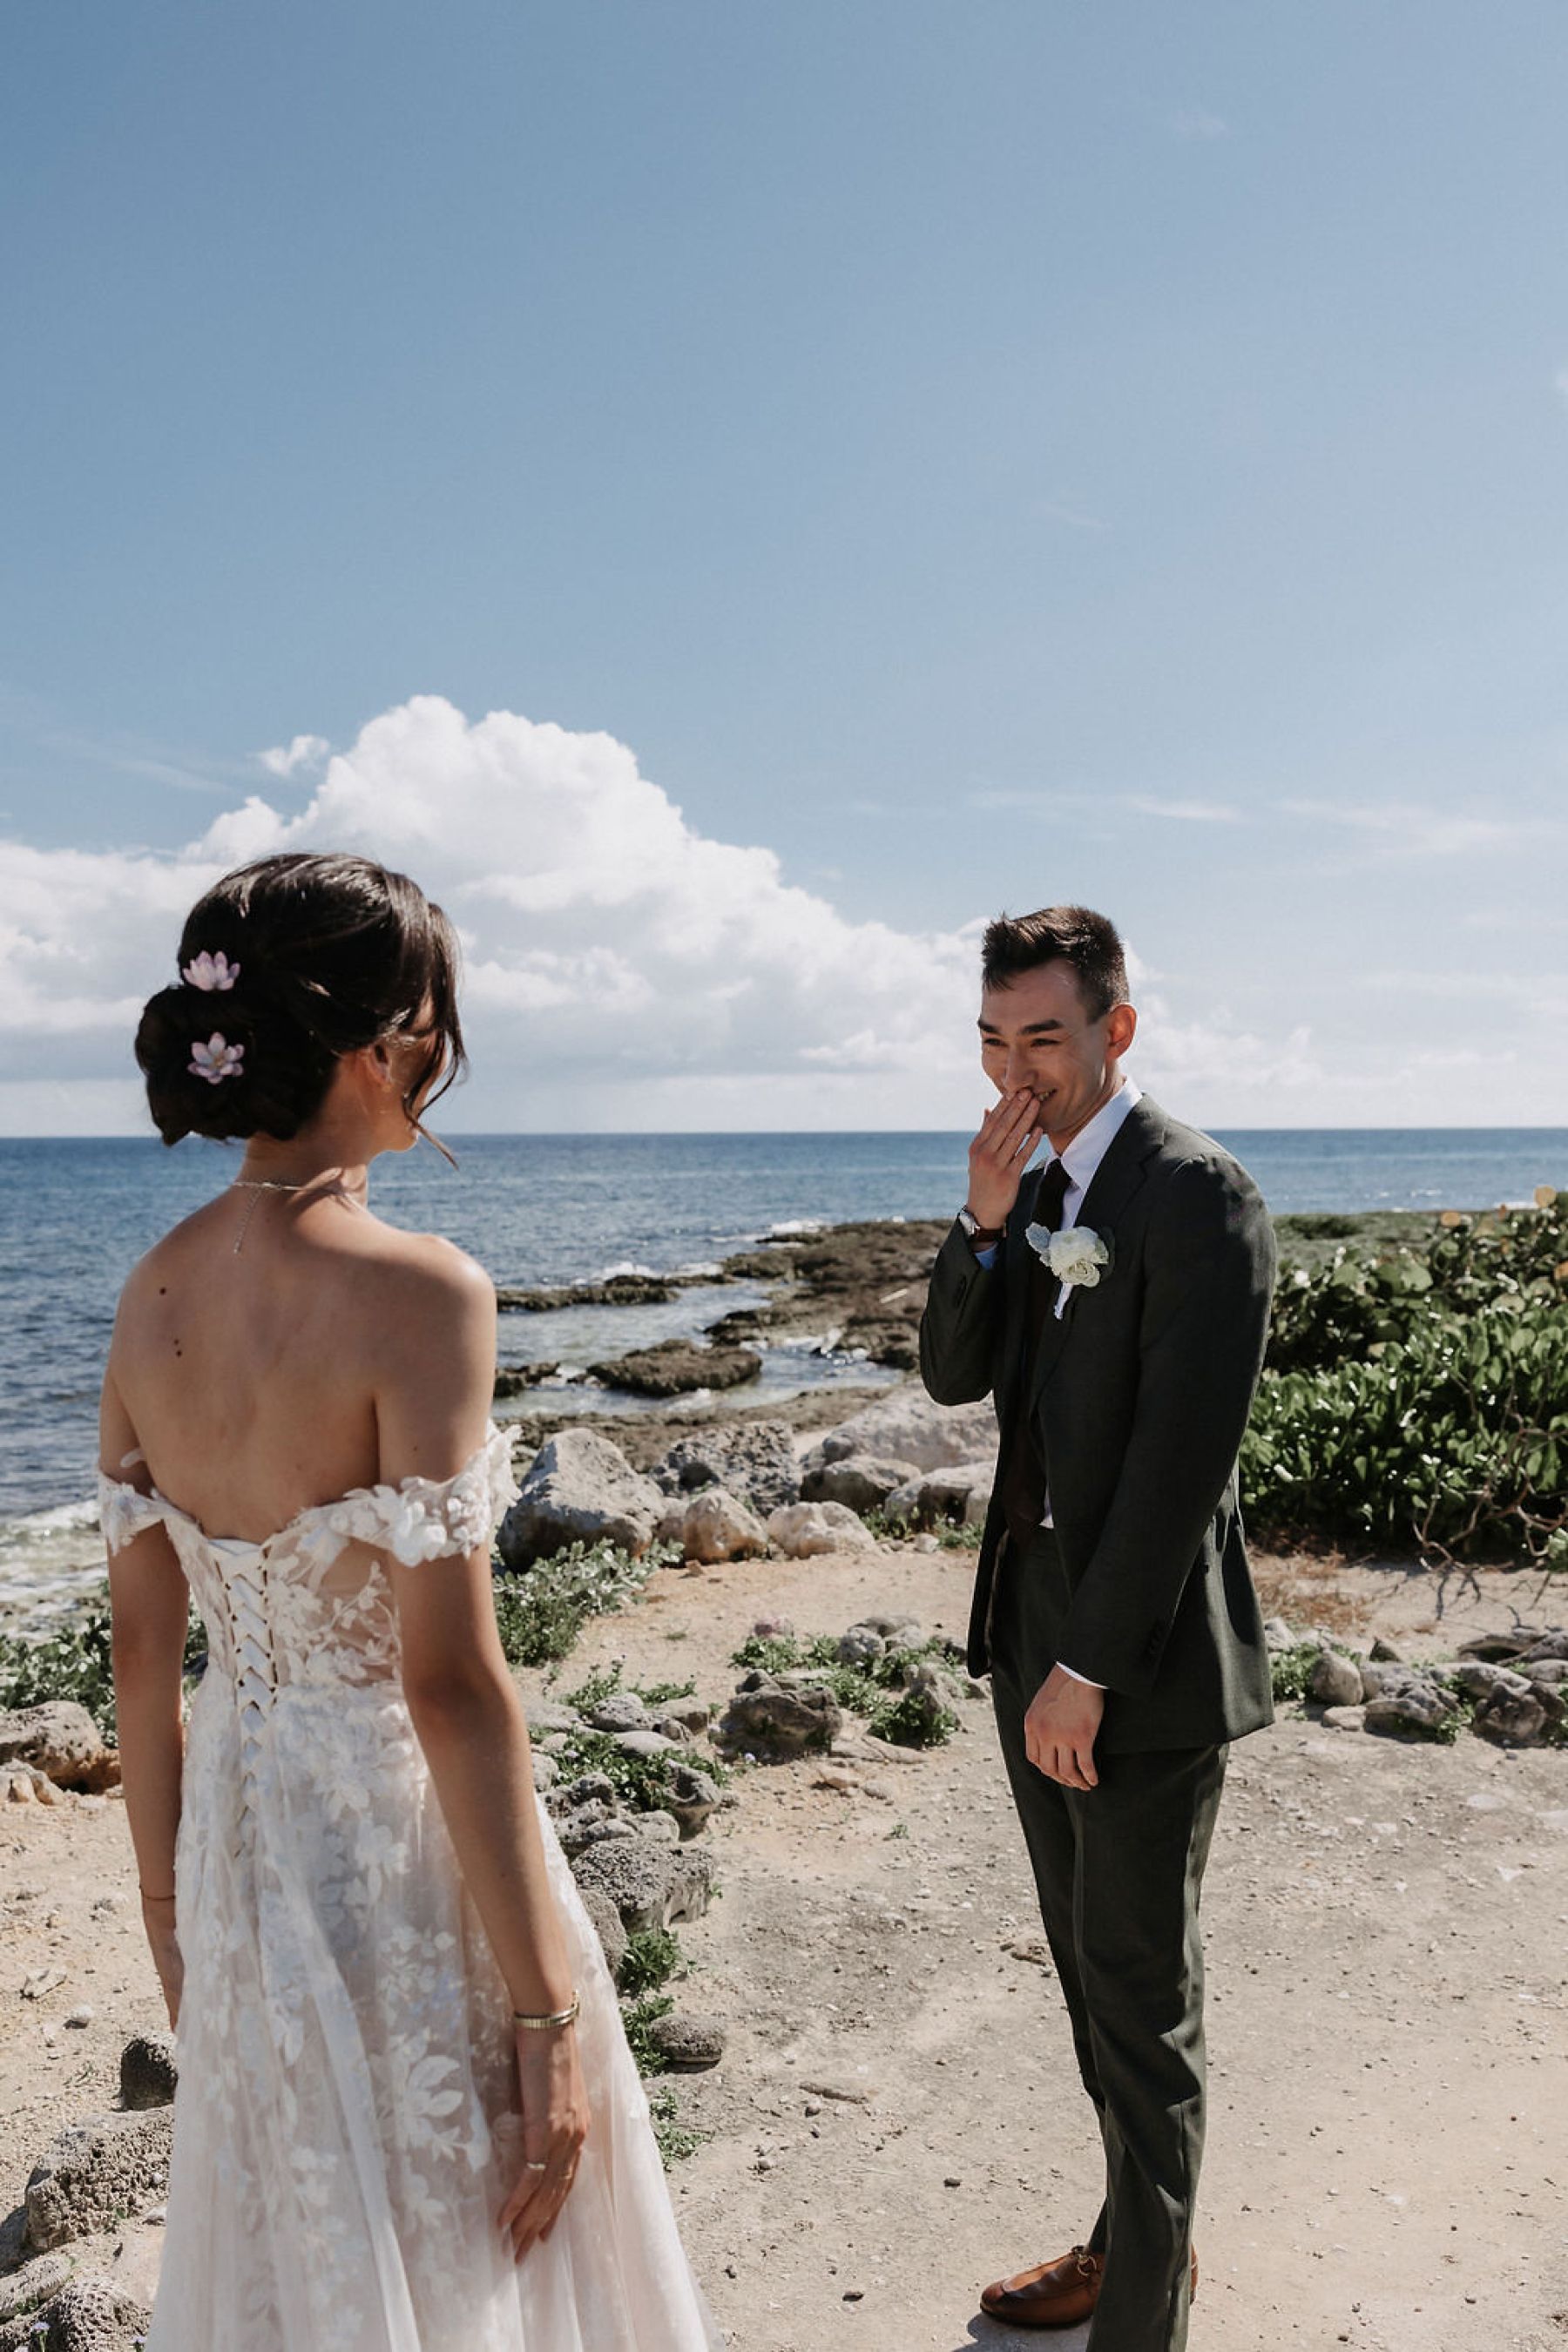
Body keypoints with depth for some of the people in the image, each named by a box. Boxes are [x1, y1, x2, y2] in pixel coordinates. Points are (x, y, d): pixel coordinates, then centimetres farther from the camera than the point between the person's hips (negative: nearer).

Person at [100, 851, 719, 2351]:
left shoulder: (155, 1291, -3)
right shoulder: (417, 1293, -23)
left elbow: (141, 1648, 4)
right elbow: (449, 1684, -23)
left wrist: (171, 1912, 16)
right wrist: (546, 2014, -14)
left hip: (238, 1841, 7)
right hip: (406, 1846, -6)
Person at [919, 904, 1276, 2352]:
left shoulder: (1198, 1198, -18)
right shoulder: (1032, 1186, 7)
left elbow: (1181, 1461, -21)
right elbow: (955, 1377, 4)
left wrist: (1089, 1671, -17)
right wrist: (984, 1222, -12)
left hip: (1143, 1661, -7)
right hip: (1033, 1630, 8)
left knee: (1143, 2005, 8)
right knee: (1091, 1974, 22)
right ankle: (1135, 2231, 43)